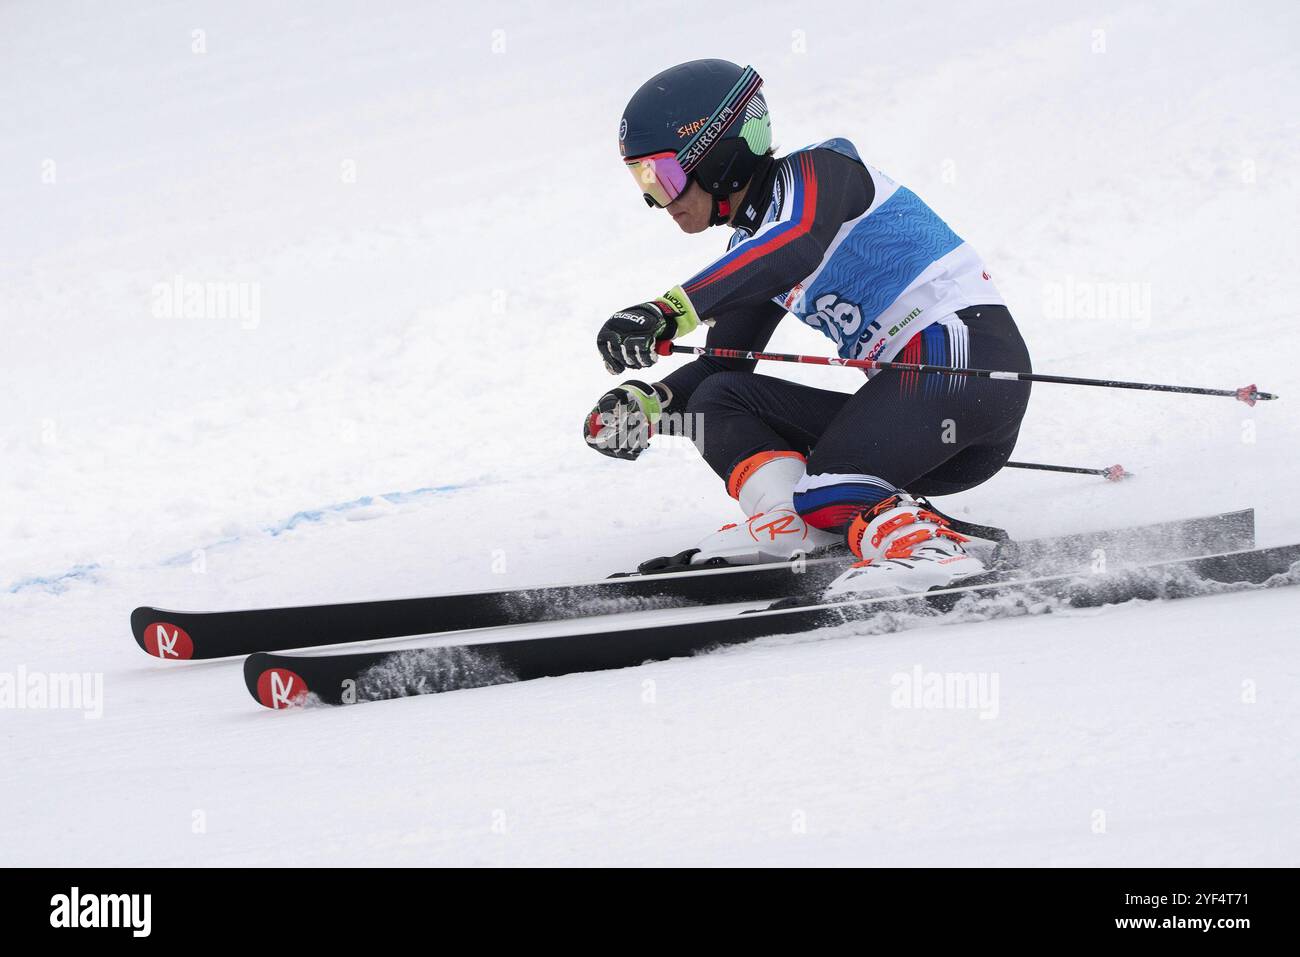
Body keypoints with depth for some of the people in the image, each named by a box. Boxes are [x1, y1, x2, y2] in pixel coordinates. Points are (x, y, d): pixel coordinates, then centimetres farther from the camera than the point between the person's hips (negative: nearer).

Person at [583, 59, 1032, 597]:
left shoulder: (818, 170, -6)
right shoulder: (751, 247, 19)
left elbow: (797, 247, -29)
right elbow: (721, 365, 20)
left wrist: (668, 311, -38)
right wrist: (644, 405, -1)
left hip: (965, 354, -10)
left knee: (825, 493, -26)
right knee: (719, 399, 3)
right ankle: (785, 523, -18)